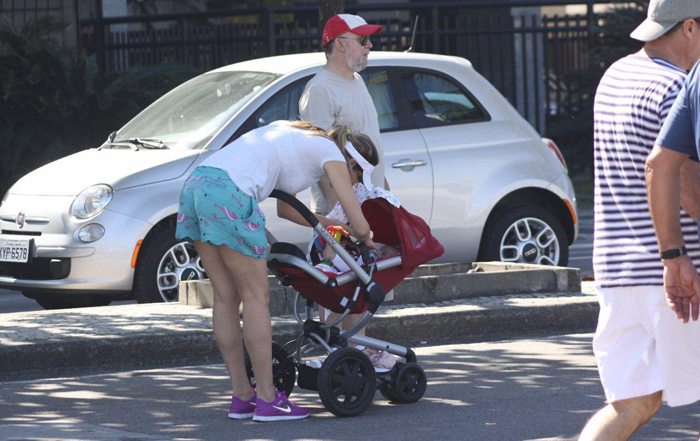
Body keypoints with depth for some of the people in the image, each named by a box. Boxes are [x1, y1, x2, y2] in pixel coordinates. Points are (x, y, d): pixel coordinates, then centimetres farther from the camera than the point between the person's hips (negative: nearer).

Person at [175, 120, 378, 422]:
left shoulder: (293, 137, 33)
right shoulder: (330, 153, 9)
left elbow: (284, 207, 43)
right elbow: (360, 225, 5)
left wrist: (328, 225, 49)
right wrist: (364, 238, 28)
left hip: (196, 184, 9)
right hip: (229, 193, -9)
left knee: (226, 298, 12)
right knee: (256, 296, -1)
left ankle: (242, 397, 16)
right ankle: (267, 400, 1)